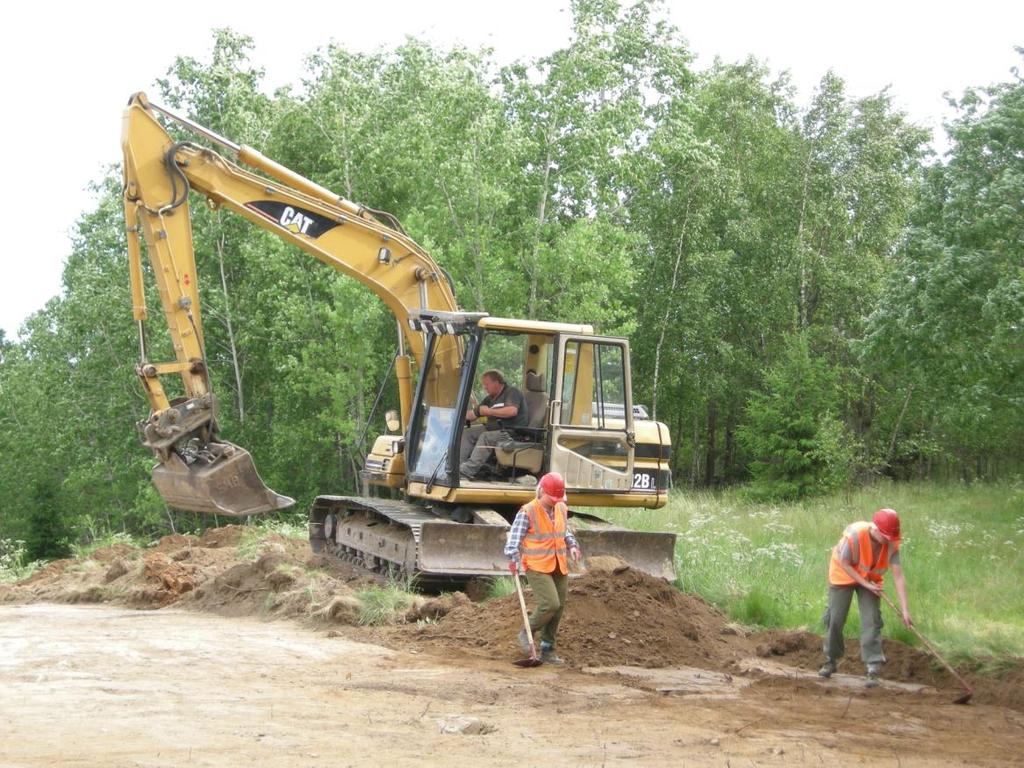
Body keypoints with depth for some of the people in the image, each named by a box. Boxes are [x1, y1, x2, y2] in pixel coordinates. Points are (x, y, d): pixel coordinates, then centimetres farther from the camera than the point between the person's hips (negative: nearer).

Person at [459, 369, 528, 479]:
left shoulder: (511, 392, -4)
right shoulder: (490, 399, 22)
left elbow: (512, 411, -23)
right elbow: (473, 415, 23)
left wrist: (489, 411, -15)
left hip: (513, 430, -9)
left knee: (486, 437, -32)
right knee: (466, 433, -6)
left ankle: (468, 470, -38)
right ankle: (458, 465, -19)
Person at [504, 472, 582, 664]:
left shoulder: (561, 509, 10)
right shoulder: (527, 512, -10)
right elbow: (514, 538, -10)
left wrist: (572, 545, 9)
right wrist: (514, 558, -26)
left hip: (559, 568, 7)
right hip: (537, 568, -7)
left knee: (559, 608, 6)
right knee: (550, 604, -19)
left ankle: (547, 650, 17)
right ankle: (526, 633, 6)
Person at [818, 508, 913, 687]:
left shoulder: (892, 544, -23)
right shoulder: (855, 535, -34)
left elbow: (898, 576, -23)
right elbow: (844, 564, -22)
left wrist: (905, 610, -26)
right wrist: (866, 584, -25)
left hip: (870, 580, 2)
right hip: (843, 576, -2)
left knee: (872, 622, -8)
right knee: (835, 619, 4)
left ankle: (873, 669, -8)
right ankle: (831, 661, 23)